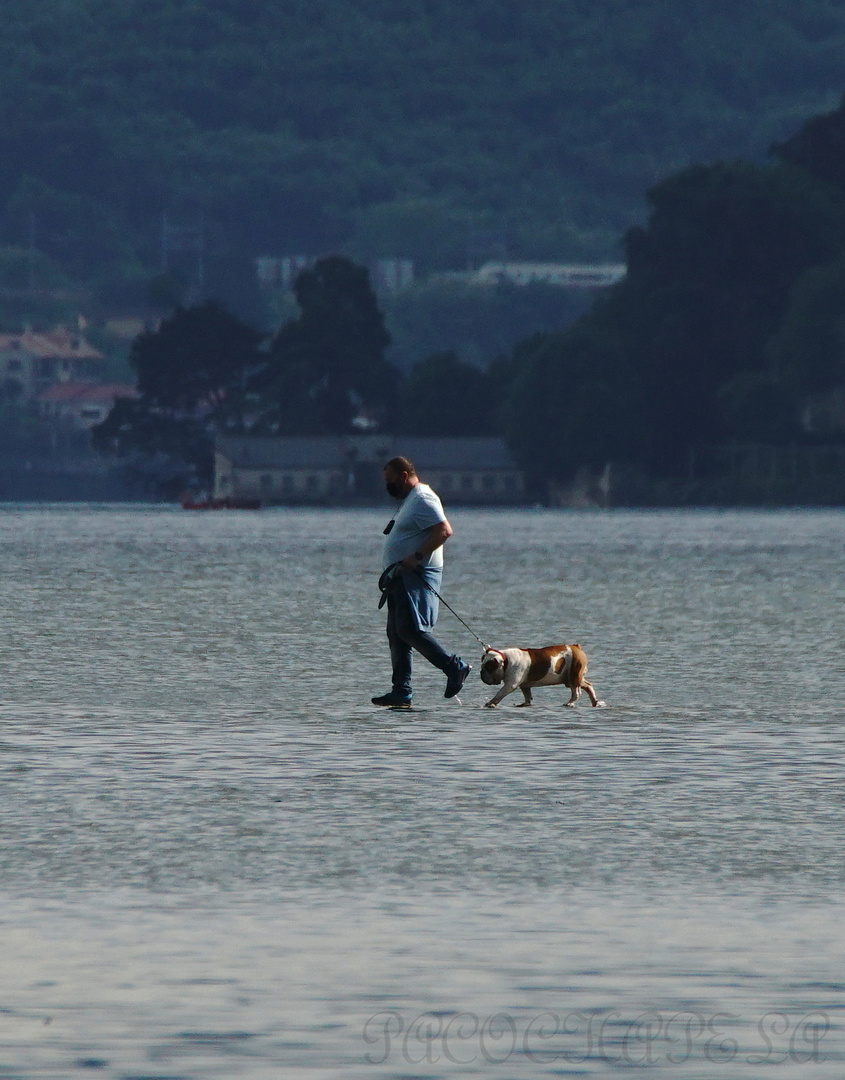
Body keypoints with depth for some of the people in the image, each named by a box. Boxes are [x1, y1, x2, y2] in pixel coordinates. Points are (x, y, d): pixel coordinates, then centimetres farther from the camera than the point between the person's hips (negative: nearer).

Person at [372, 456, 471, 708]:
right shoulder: (408, 500, 21)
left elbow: (444, 531, -23)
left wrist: (416, 557, -27)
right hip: (402, 578, 11)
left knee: (411, 630, -17)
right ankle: (401, 692, 8)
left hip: (417, 575, -11)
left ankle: (455, 668, -11)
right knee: (397, 633, 7)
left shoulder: (423, 500, -12)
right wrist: (391, 576, 18)